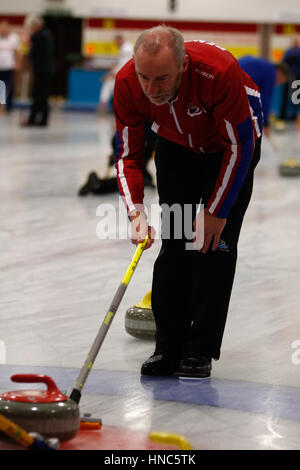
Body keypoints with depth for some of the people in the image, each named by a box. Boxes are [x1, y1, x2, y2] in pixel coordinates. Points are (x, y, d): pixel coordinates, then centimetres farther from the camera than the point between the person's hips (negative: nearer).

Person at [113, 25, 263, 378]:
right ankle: (169, 346, 4)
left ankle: (200, 350, -7)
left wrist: (216, 211, -23)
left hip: (233, 139, -3)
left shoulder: (219, 71, -40)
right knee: (174, 240, -3)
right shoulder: (127, 83, -29)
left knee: (216, 242, -12)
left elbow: (239, 146, -28)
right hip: (176, 144, 4)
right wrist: (136, 211, -33)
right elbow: (128, 154, -18)